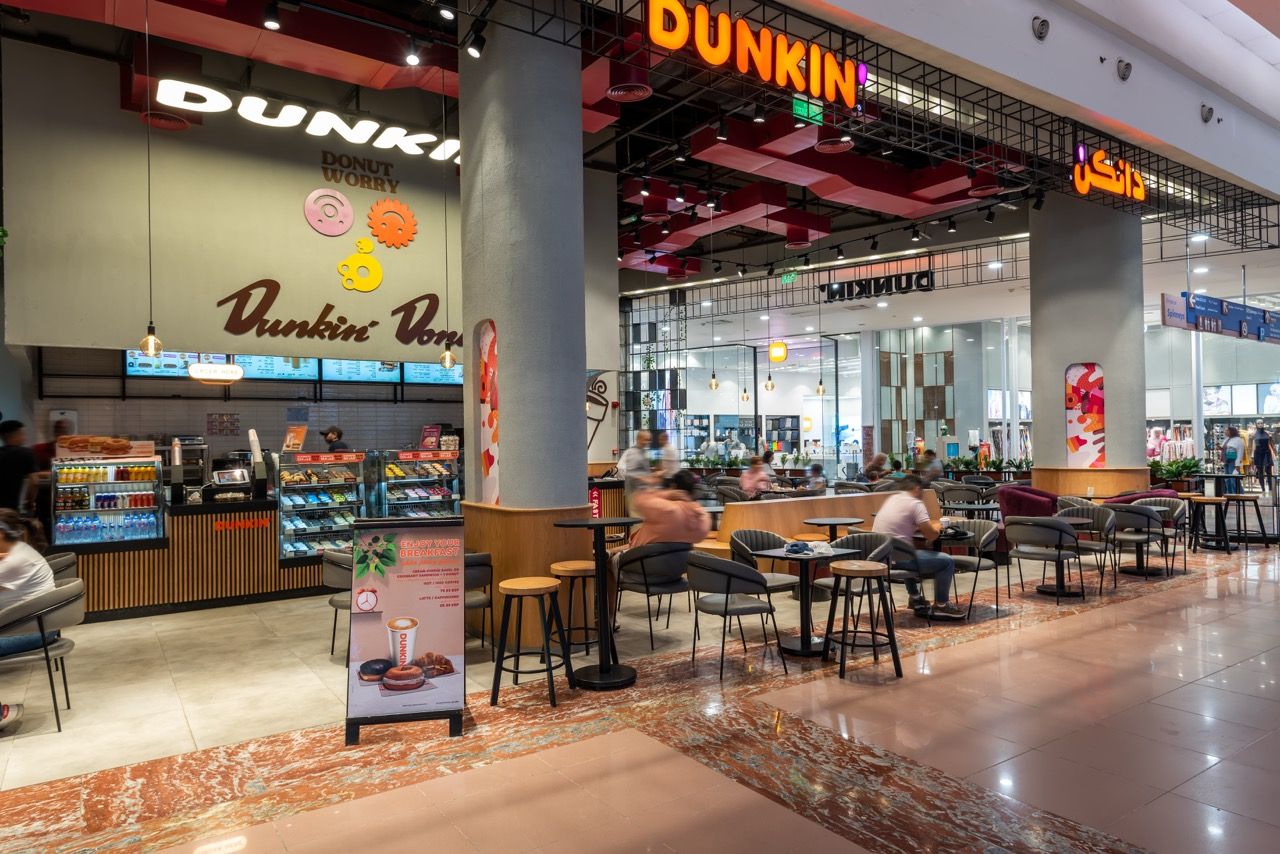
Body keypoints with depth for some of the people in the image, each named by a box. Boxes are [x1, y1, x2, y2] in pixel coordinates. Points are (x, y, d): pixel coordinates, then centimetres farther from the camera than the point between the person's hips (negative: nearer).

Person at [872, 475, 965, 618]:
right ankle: (941, 605, 16)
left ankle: (915, 597, 40)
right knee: (947, 562, 4)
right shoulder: (915, 503, -8)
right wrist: (937, 528, 12)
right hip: (896, 558, -8)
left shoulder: (891, 499, 16)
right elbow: (931, 535, -11)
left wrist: (929, 525, 23)